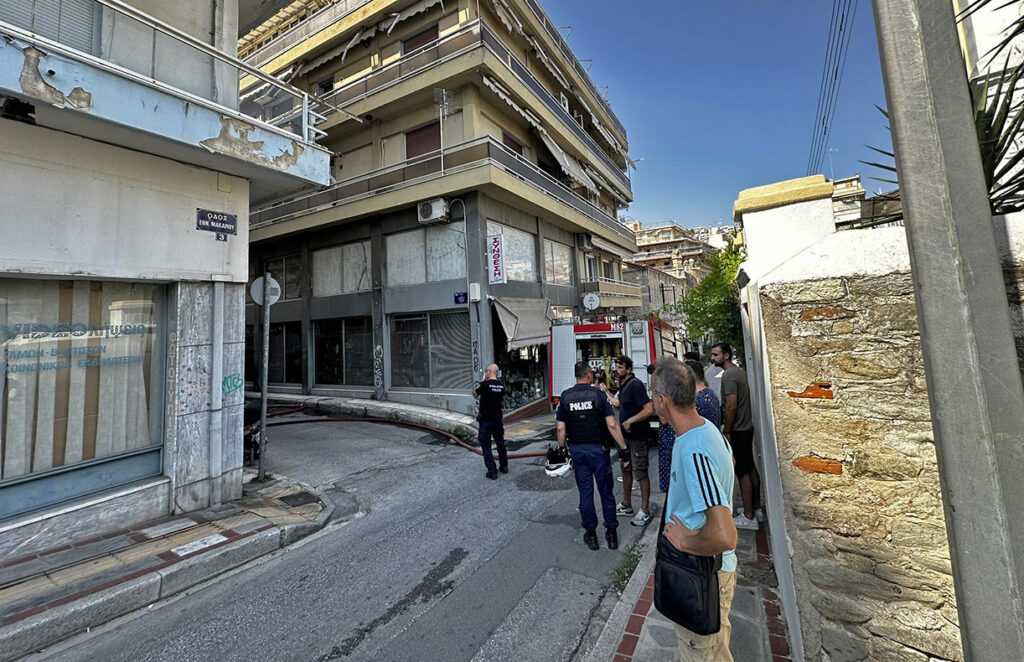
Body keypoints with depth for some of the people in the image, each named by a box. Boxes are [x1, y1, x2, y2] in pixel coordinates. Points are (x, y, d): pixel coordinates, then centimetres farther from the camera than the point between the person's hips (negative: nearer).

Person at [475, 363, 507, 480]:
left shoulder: (485, 384, -16)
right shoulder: (501, 386, -1)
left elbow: (475, 393, 0)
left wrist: (483, 380, 4)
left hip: (485, 420, -5)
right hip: (497, 419, 6)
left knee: (486, 446, 3)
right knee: (500, 443, 19)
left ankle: (492, 472, 4)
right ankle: (504, 466, 30)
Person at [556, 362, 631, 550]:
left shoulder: (565, 397, -3)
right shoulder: (598, 394, -9)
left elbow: (560, 428, -4)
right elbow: (612, 425, -14)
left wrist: (562, 448, 7)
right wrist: (623, 447, -7)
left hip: (577, 449, 2)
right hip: (598, 448, -2)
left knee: (585, 492, 11)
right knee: (606, 491, 12)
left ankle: (590, 534, 21)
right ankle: (611, 532, 22)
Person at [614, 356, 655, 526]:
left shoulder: (635, 385, -20)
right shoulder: (623, 385, 8)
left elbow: (649, 409, -28)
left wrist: (630, 421, -24)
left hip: (637, 436, -9)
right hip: (626, 435, 9)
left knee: (640, 474, 3)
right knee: (626, 471, 18)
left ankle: (645, 511, 18)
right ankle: (626, 506, 32)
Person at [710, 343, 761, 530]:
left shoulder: (728, 375, -19)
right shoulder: (738, 370, 11)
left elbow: (731, 405, -24)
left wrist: (727, 431, -17)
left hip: (737, 430, -10)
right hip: (746, 427, 10)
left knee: (742, 472, -2)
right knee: (750, 468, 17)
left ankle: (749, 517, 7)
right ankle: (756, 507, 29)